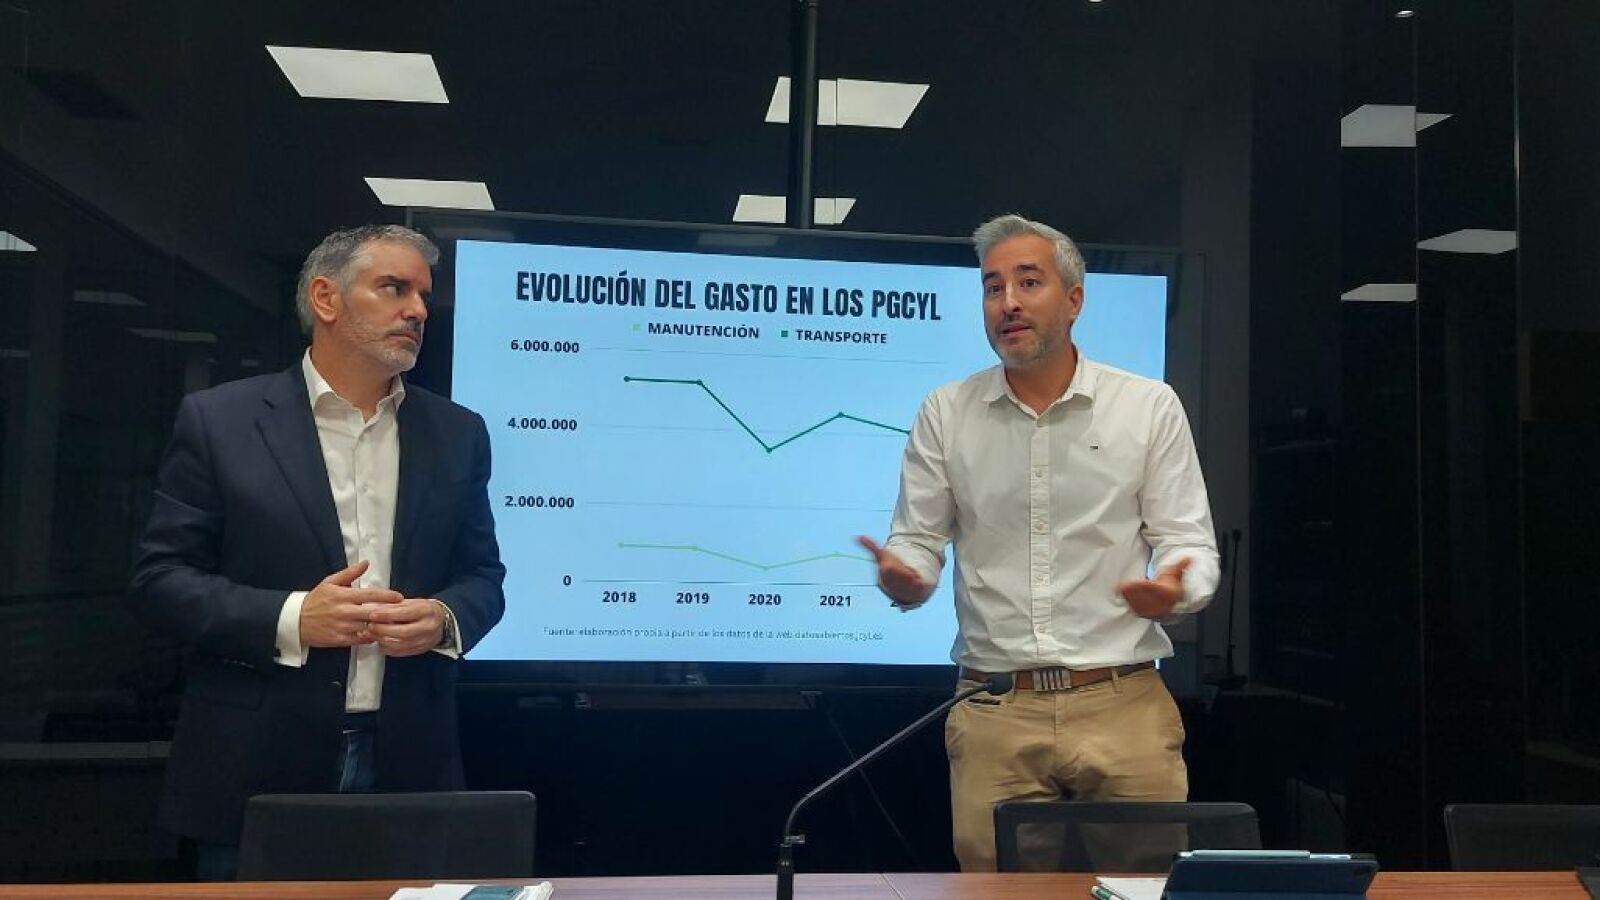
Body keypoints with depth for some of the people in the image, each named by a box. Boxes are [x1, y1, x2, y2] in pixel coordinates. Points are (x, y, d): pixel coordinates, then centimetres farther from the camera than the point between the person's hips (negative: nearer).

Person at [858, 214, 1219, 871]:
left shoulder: (1151, 406, 3)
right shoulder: (944, 413, 6)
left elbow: (1189, 544, 4)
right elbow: (918, 540, 8)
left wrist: (1176, 589, -18)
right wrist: (904, 577, -15)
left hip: (1124, 702, 0)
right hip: (994, 715, 1)